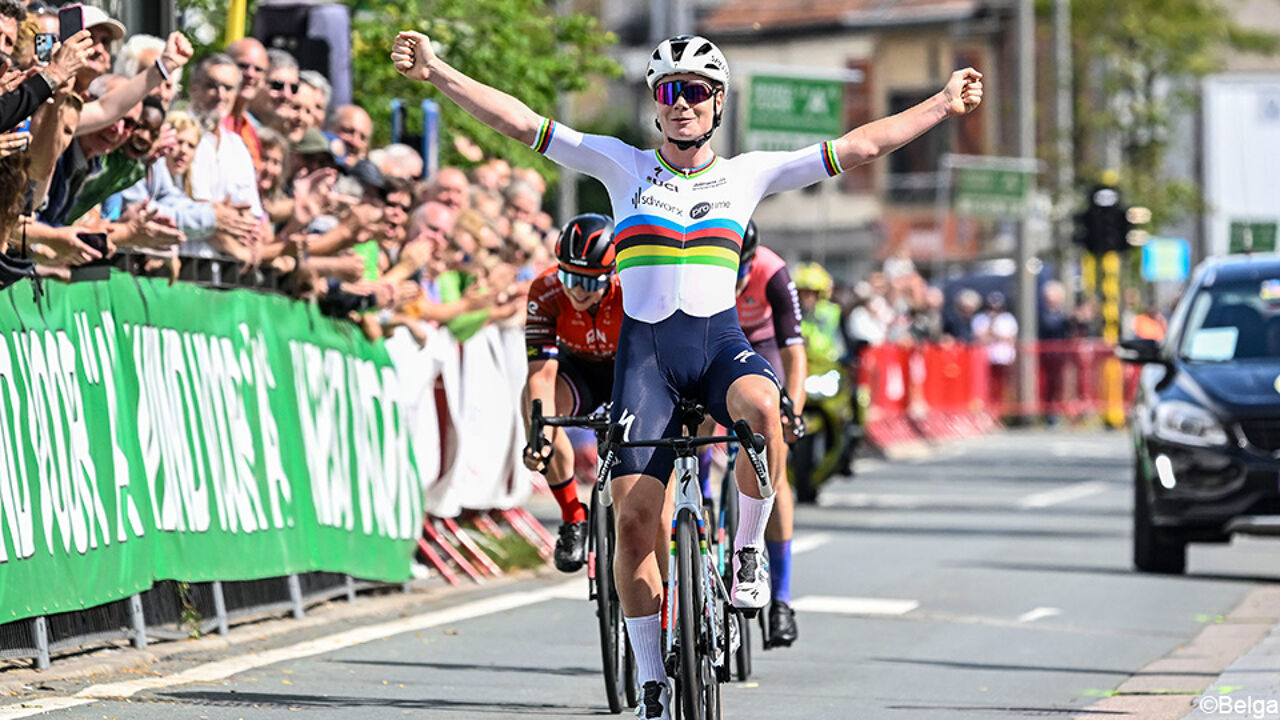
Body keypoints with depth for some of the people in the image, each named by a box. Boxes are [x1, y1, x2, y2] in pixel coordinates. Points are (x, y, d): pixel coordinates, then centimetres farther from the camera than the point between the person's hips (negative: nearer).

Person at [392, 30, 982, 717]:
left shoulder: (748, 173, 9)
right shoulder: (623, 166, 8)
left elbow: (858, 146, 9)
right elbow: (522, 122, 3)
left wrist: (943, 103, 6)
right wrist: (437, 72, -3)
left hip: (720, 341, 0)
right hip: (644, 348, 0)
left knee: (762, 408, -37)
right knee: (634, 517, -9)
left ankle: (749, 551, -13)